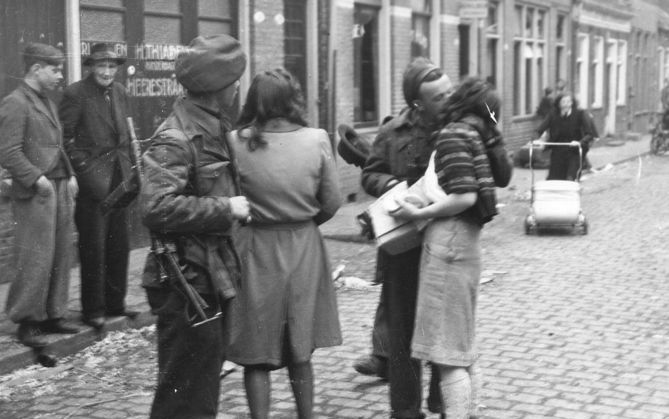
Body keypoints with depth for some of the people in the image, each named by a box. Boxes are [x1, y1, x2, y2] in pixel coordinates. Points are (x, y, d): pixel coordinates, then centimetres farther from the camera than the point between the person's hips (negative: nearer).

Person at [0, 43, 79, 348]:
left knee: (61, 257, 11)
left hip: (61, 189, 9)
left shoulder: (47, 102, 18)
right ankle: (27, 322, 7)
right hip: (35, 194, -8)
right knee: (36, 261, -5)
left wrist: (70, 175, 11)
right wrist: (37, 178, -20)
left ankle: (52, 315, 22)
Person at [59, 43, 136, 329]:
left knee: (120, 246, 11)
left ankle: (115, 303, 24)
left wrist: (128, 167, 9)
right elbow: (64, 138, -10)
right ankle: (93, 310, 9)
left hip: (118, 179, 7)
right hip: (91, 181, -6)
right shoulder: (75, 94, -10)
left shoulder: (119, 91, 11)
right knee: (93, 248, -1)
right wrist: (82, 168, -14)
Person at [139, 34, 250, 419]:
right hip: (188, 283, -10)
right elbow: (156, 208, -30)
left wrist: (234, 206, 11)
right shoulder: (175, 139, -18)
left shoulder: (212, 130, 12)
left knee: (207, 378, 19)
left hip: (213, 276, 10)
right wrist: (226, 209, -23)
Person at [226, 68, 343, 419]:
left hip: (256, 248, -2)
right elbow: (332, 202, -2)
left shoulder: (237, 142, -12)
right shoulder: (316, 140, -8)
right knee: (300, 352, 18)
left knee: (257, 354, 8)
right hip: (304, 246, 2)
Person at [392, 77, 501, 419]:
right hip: (465, 241, 9)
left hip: (448, 241, -9)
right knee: (463, 348, 18)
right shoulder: (473, 138, 16)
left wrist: (418, 213, -14)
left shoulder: (452, 135, -10)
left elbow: (464, 196, -20)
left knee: (448, 352, -4)